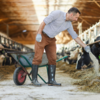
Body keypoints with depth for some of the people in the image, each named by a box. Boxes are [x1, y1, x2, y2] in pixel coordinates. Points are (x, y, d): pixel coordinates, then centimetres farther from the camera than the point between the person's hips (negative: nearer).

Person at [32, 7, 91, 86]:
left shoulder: (68, 24, 0)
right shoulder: (57, 13, -21)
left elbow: (75, 36, 6)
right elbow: (44, 21, -22)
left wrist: (85, 46, 1)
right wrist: (39, 34, -26)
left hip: (51, 39, 7)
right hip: (41, 36, -7)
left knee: (52, 59, -3)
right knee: (38, 58, -9)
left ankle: (51, 80, -2)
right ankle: (34, 79, 0)